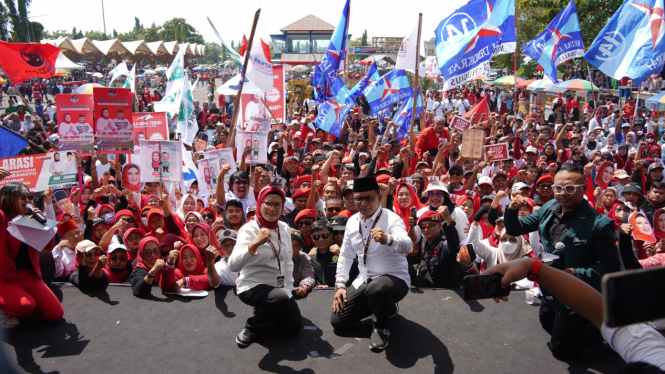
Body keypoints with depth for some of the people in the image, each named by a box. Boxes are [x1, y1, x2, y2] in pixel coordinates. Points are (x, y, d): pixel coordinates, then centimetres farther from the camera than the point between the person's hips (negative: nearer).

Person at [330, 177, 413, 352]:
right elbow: (345, 255, 12)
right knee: (337, 321, 1)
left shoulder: (391, 219, -17)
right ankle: (387, 307, 20)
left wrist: (388, 240, -60)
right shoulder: (353, 221, 3)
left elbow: (406, 245, -37)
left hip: (394, 279, -6)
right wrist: (340, 285, 3)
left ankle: (382, 327, -6)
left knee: (376, 289, -41)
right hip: (364, 281, 7)